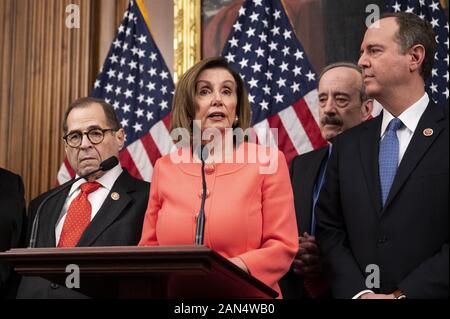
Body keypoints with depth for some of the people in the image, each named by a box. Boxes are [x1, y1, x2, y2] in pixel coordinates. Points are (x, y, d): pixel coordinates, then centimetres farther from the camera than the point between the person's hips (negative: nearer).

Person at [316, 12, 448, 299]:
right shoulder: (348, 144, 8)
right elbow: (330, 229, 5)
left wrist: (404, 294, -18)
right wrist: (358, 292, -9)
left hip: (426, 294, -4)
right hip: (354, 292, 4)